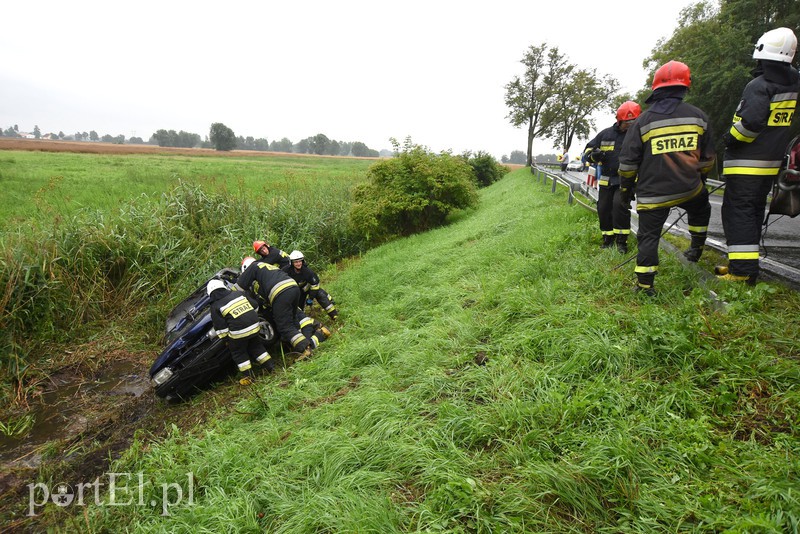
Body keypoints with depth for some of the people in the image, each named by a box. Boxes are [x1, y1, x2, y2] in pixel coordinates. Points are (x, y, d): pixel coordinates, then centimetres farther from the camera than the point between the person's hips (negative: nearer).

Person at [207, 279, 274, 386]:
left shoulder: (215, 307, 0)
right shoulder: (239, 293, 10)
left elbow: (221, 328, -1)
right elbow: (255, 305, 15)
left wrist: (226, 339, 12)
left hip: (238, 332, -4)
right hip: (254, 326, 4)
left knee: (239, 353, 17)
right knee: (256, 346, 26)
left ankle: (248, 376, 17)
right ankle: (270, 365, 26)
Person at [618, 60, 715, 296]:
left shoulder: (643, 121, -4)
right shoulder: (699, 116, 5)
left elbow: (628, 162, -3)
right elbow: (708, 157, 14)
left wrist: (626, 190, 9)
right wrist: (701, 178, 31)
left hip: (652, 193, -3)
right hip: (689, 188, 3)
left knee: (648, 236, 3)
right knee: (701, 209, 35)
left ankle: (645, 285, 4)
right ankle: (697, 247, 42)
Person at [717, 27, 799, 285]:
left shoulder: (759, 85, -15)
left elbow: (751, 122, -25)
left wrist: (730, 138, -9)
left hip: (746, 162, -9)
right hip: (771, 161, 9)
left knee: (738, 211, -9)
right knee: (754, 211, 16)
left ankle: (743, 272, -13)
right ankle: (746, 263, 25)